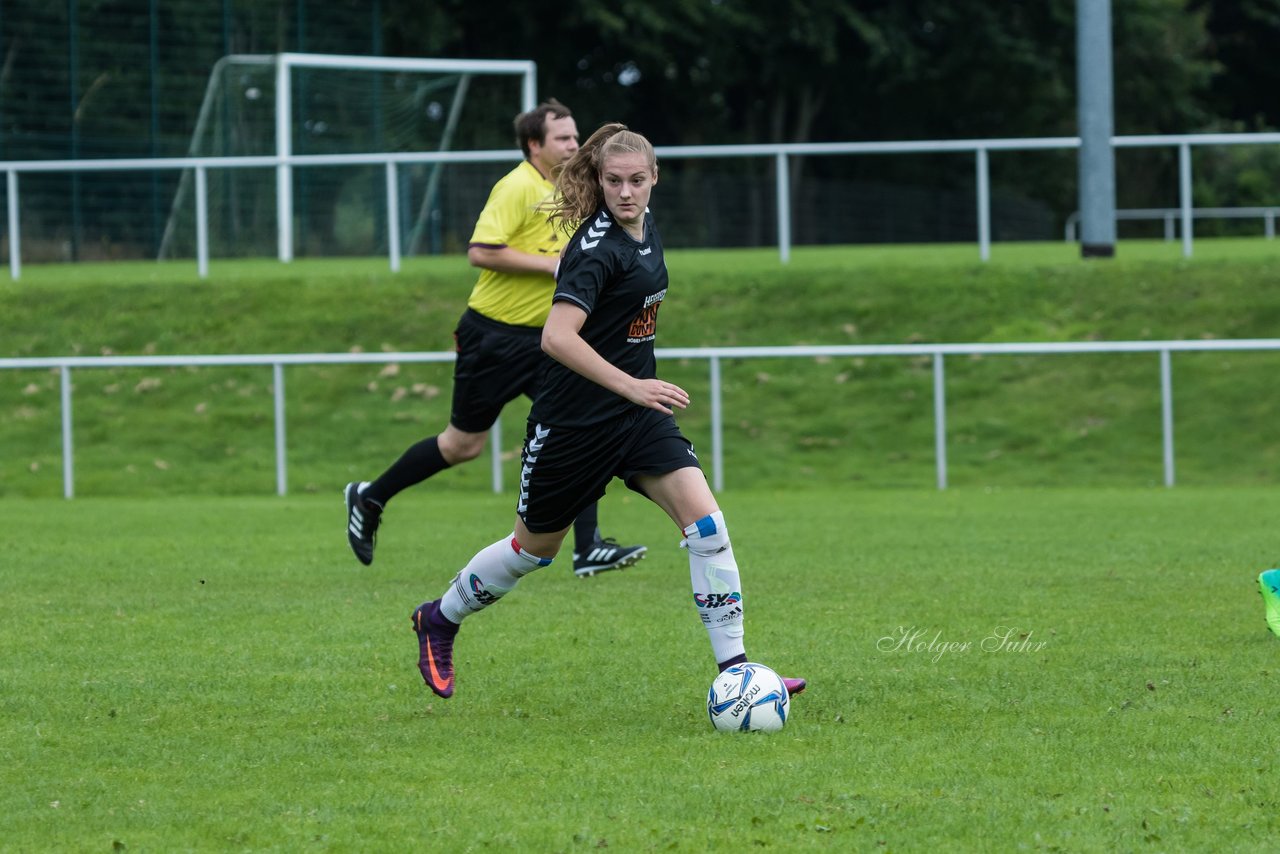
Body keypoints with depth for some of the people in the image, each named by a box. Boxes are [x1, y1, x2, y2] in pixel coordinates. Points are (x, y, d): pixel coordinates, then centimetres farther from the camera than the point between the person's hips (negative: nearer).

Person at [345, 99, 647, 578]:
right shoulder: (517, 188, -16)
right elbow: (481, 252, -26)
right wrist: (551, 264, -25)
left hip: (540, 340, 7)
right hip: (493, 336, -7)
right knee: (463, 445, 4)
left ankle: (588, 549, -11)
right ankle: (369, 499, 25)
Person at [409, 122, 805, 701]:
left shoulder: (643, 223, 4)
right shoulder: (597, 247, -22)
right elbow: (558, 337, -32)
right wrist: (630, 386, -37)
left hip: (638, 411, 7)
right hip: (573, 418, -6)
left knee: (704, 520, -12)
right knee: (536, 546, 11)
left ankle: (733, 666, -11)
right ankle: (439, 621, 37)